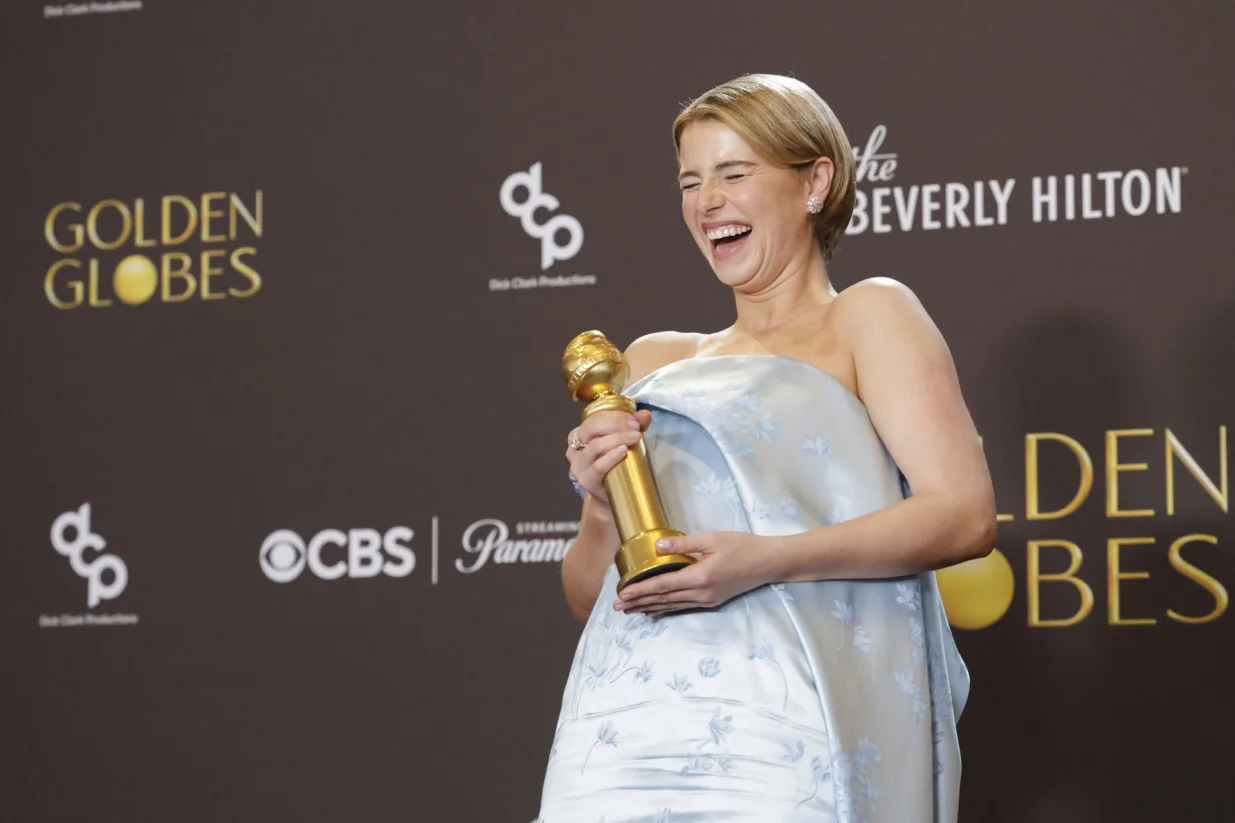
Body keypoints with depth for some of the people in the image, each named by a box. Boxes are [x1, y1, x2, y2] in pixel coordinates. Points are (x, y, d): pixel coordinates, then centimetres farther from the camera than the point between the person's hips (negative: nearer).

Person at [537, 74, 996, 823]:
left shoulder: (868, 317, 11)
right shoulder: (654, 362, 24)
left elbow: (966, 516, -3)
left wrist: (768, 559, -14)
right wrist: (604, 508, 1)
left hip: (787, 725, -4)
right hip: (630, 726, 4)